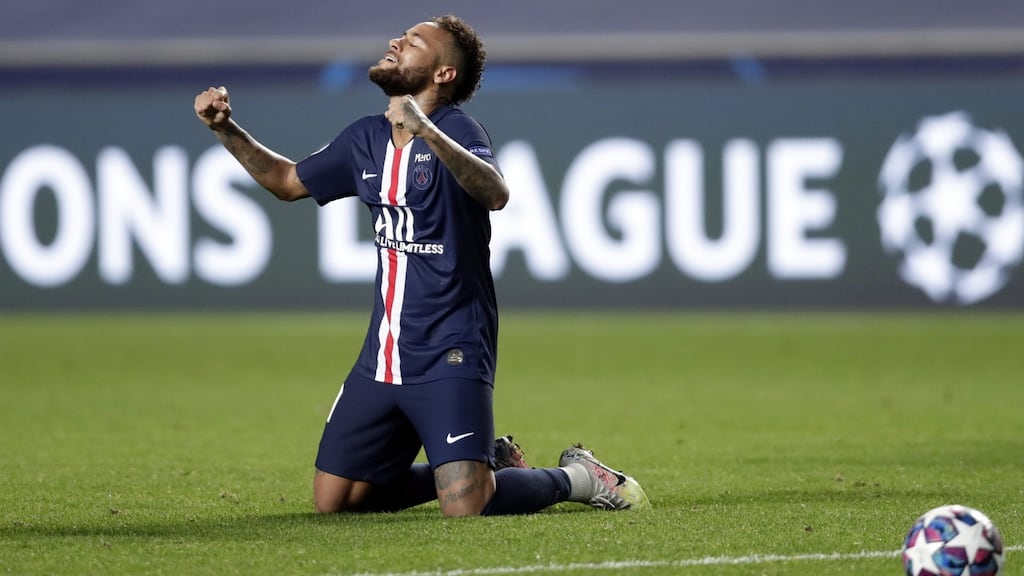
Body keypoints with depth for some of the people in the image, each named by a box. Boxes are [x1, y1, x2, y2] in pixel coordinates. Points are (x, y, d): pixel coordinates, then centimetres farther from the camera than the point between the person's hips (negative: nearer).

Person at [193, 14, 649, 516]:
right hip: (384, 356, 8)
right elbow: (287, 180, 26)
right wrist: (225, 129, 13)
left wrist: (426, 133, -45)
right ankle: (485, 464, 23)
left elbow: (495, 193, -33)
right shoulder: (366, 139, 10)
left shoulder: (454, 130, -12)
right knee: (333, 501, 7)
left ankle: (575, 478, 9)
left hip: (449, 354, -8)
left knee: (464, 506, -21)